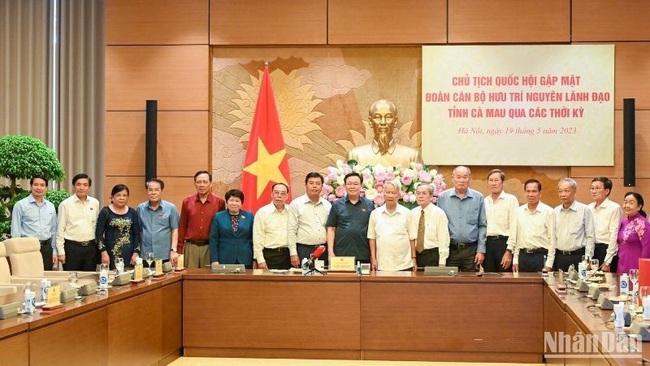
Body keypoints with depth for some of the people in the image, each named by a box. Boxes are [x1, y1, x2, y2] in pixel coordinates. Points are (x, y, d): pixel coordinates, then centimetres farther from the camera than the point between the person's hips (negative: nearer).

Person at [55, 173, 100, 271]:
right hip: (72, 247, -3)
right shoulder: (65, 204, -3)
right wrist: (61, 252, -5)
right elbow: (60, 230, -2)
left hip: (91, 246, 3)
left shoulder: (95, 203, 7)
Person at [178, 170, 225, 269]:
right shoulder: (187, 201, 6)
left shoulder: (219, 202, 1)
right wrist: (179, 249, 8)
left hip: (210, 247, -1)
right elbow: (182, 227, 10)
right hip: (190, 246, 1)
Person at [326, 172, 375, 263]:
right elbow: (331, 229, 6)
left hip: (364, 256, 0)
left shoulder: (369, 205, 7)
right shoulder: (337, 205, 7)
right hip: (341, 254, 0)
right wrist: (330, 252, -3)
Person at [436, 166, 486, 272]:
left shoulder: (478, 198, 5)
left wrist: (481, 250, 1)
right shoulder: (442, 197, 3)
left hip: (471, 250, 1)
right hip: (449, 250, 0)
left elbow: (482, 226, 6)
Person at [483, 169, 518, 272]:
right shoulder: (484, 201, 12)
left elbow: (514, 227, -7)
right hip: (488, 243, 4)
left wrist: (509, 251, -12)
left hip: (503, 242, -4)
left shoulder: (511, 200, -2)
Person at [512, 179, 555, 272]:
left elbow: (552, 238, -3)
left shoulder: (548, 211, -3)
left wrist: (548, 265, -7)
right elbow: (516, 236, 12)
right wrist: (515, 260, 8)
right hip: (523, 256, 4)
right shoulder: (519, 211, 9)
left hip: (540, 256, -3)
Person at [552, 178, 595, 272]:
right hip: (559, 257, 4)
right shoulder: (555, 211, 10)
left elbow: (590, 237, -3)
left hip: (578, 257, -4)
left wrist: (587, 260, -9)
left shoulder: (584, 210, -2)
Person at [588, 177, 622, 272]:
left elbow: (614, 235, -11)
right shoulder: (589, 208, 10)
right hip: (591, 250, 5)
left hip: (606, 250, -5)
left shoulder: (614, 208, -8)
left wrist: (607, 262, -13)